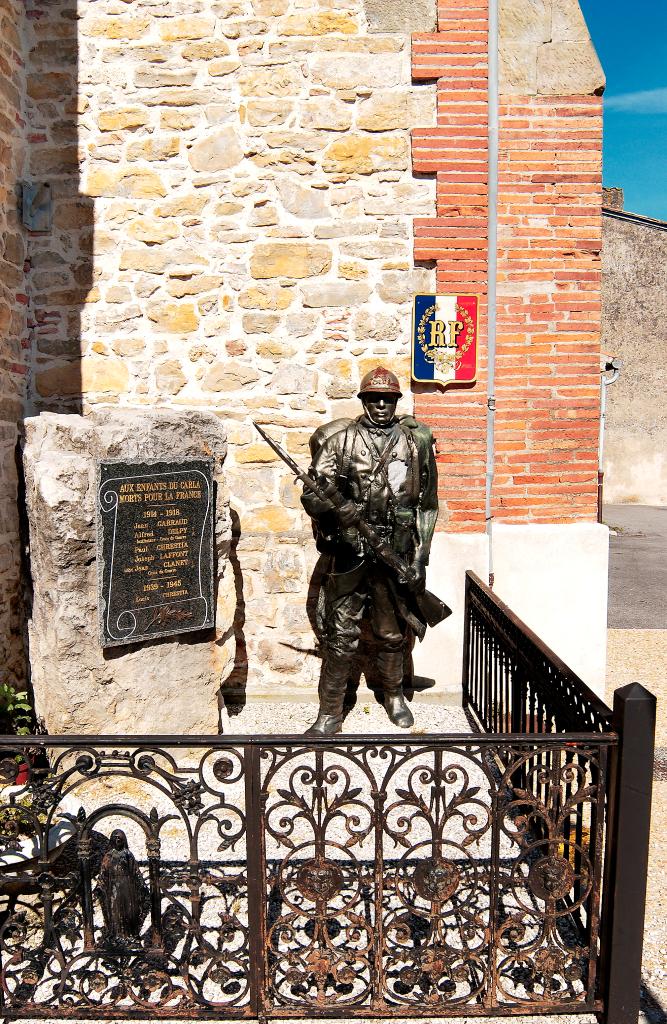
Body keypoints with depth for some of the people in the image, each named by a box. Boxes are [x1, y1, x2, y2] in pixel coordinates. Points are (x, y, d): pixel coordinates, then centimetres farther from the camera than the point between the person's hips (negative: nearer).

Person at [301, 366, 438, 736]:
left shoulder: (417, 441, 5)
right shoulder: (340, 439, 0)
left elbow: (427, 505, 6)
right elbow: (311, 495, -3)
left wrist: (420, 559, 2)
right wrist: (337, 507, -25)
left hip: (397, 554, 2)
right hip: (349, 553, -1)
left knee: (392, 634, 15)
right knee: (340, 636, 1)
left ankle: (394, 696, 38)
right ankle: (330, 713, 13)